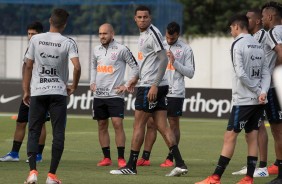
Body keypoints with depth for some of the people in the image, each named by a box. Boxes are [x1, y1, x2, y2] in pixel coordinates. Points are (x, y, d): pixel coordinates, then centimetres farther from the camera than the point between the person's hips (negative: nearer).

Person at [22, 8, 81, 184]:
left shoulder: (36, 39, -1)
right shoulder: (68, 43, -5)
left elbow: (29, 66, 2)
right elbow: (77, 67, -15)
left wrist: (26, 90, 11)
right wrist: (73, 87, 2)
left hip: (37, 92, 1)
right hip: (59, 93, -1)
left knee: (33, 132, 7)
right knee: (58, 134, 5)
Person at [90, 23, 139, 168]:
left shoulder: (121, 49, -7)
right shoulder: (97, 50, 10)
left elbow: (136, 67, -4)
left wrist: (127, 86, -8)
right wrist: (92, 82, 15)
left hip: (115, 95, -6)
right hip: (99, 95, 6)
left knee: (117, 124, -12)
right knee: (102, 125, 6)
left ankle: (121, 158, -9)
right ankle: (106, 157, 13)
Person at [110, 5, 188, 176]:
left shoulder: (153, 33, -13)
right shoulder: (144, 34, 16)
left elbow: (164, 59, -19)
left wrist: (154, 85, -22)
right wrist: (137, 78, 30)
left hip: (151, 86, -9)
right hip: (151, 85, 9)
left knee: (139, 125, -2)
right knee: (162, 126, 4)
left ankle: (131, 166, 4)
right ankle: (180, 164, -2)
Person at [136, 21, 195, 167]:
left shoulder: (185, 50, 0)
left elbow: (190, 73, -3)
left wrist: (175, 62, -13)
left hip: (175, 93, -4)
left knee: (173, 124, 1)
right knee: (151, 123, 1)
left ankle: (170, 159, 5)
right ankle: (145, 157, 4)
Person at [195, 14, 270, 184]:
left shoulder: (238, 44, -10)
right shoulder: (258, 45, 11)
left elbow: (241, 74, -17)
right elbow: (266, 73, 7)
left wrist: (258, 91, -9)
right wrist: (263, 92, -6)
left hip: (243, 100, -7)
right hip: (259, 101, 7)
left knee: (230, 137, -5)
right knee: (252, 137, 7)